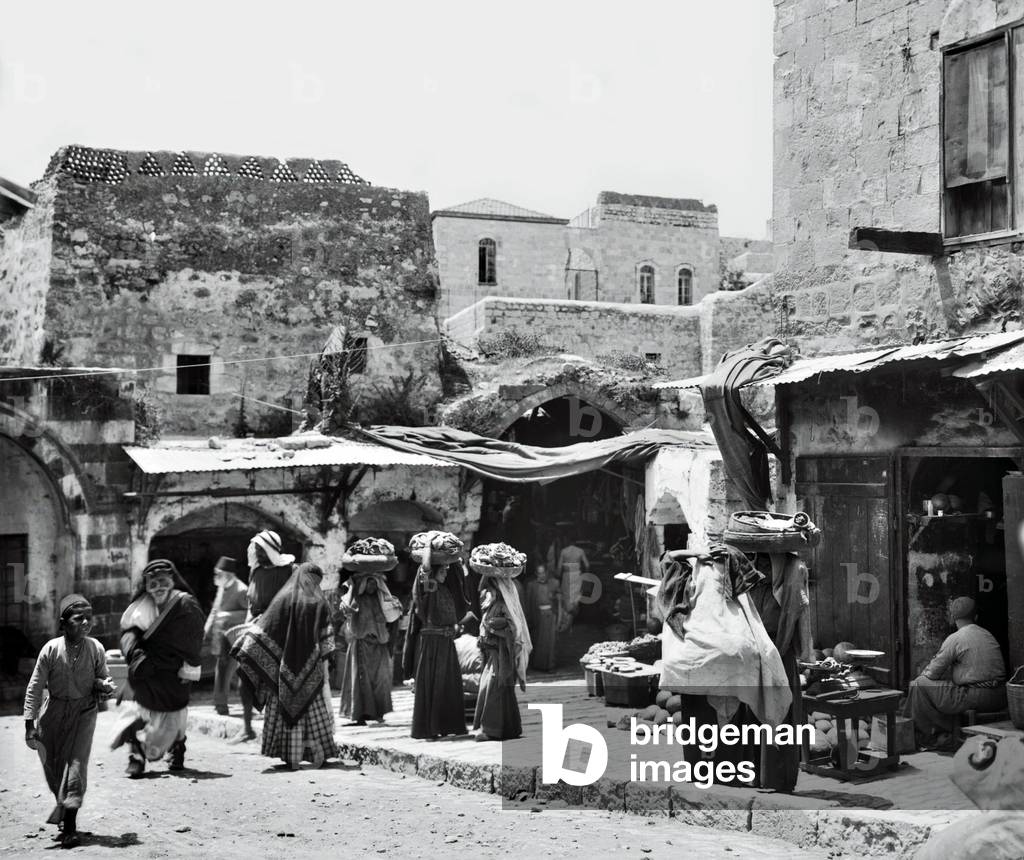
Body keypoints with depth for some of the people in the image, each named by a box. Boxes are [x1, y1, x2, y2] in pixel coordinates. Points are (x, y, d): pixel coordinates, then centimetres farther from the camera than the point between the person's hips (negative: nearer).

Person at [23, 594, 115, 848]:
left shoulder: (96, 649, -9)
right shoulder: (51, 649, -13)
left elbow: (103, 679, 7)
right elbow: (35, 688, -6)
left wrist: (105, 687, -18)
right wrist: (30, 723, -8)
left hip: (83, 712, -1)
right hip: (53, 712, 1)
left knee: (76, 765, -8)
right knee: (51, 766, 11)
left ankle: (69, 826, -1)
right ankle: (63, 805, 39)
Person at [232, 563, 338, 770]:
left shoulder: (282, 598, 0)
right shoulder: (319, 602, -2)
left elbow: (262, 629, -6)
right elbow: (326, 641, -5)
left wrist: (244, 649, -5)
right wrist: (324, 660, 1)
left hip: (285, 665, 1)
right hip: (311, 667, -1)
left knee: (285, 707, 6)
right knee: (315, 708, 8)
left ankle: (291, 755, 4)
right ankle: (318, 750, 7)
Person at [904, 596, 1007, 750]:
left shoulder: (955, 639, -9)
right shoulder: (988, 634, 15)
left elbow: (933, 672, -7)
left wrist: (924, 674, 17)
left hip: (975, 699, -8)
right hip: (999, 698, 8)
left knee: (919, 685, 1)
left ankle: (926, 736, 12)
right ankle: (944, 732, 27)